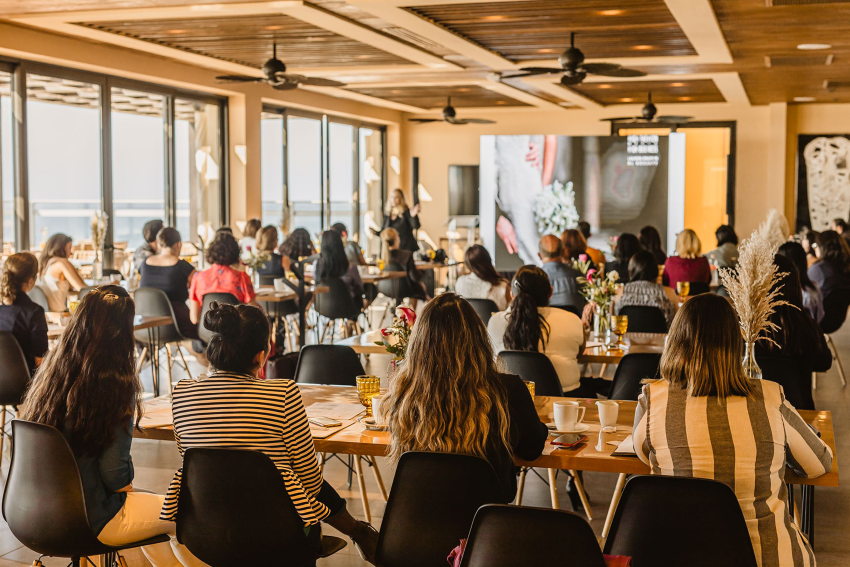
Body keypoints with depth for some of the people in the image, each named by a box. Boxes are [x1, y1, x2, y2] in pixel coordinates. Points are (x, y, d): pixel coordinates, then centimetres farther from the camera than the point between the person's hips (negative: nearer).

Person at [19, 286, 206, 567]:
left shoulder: (49, 372, -2)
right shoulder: (117, 385, -22)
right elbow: (114, 472, -22)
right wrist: (126, 484, 1)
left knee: (149, 504, 30)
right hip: (94, 520, -7)